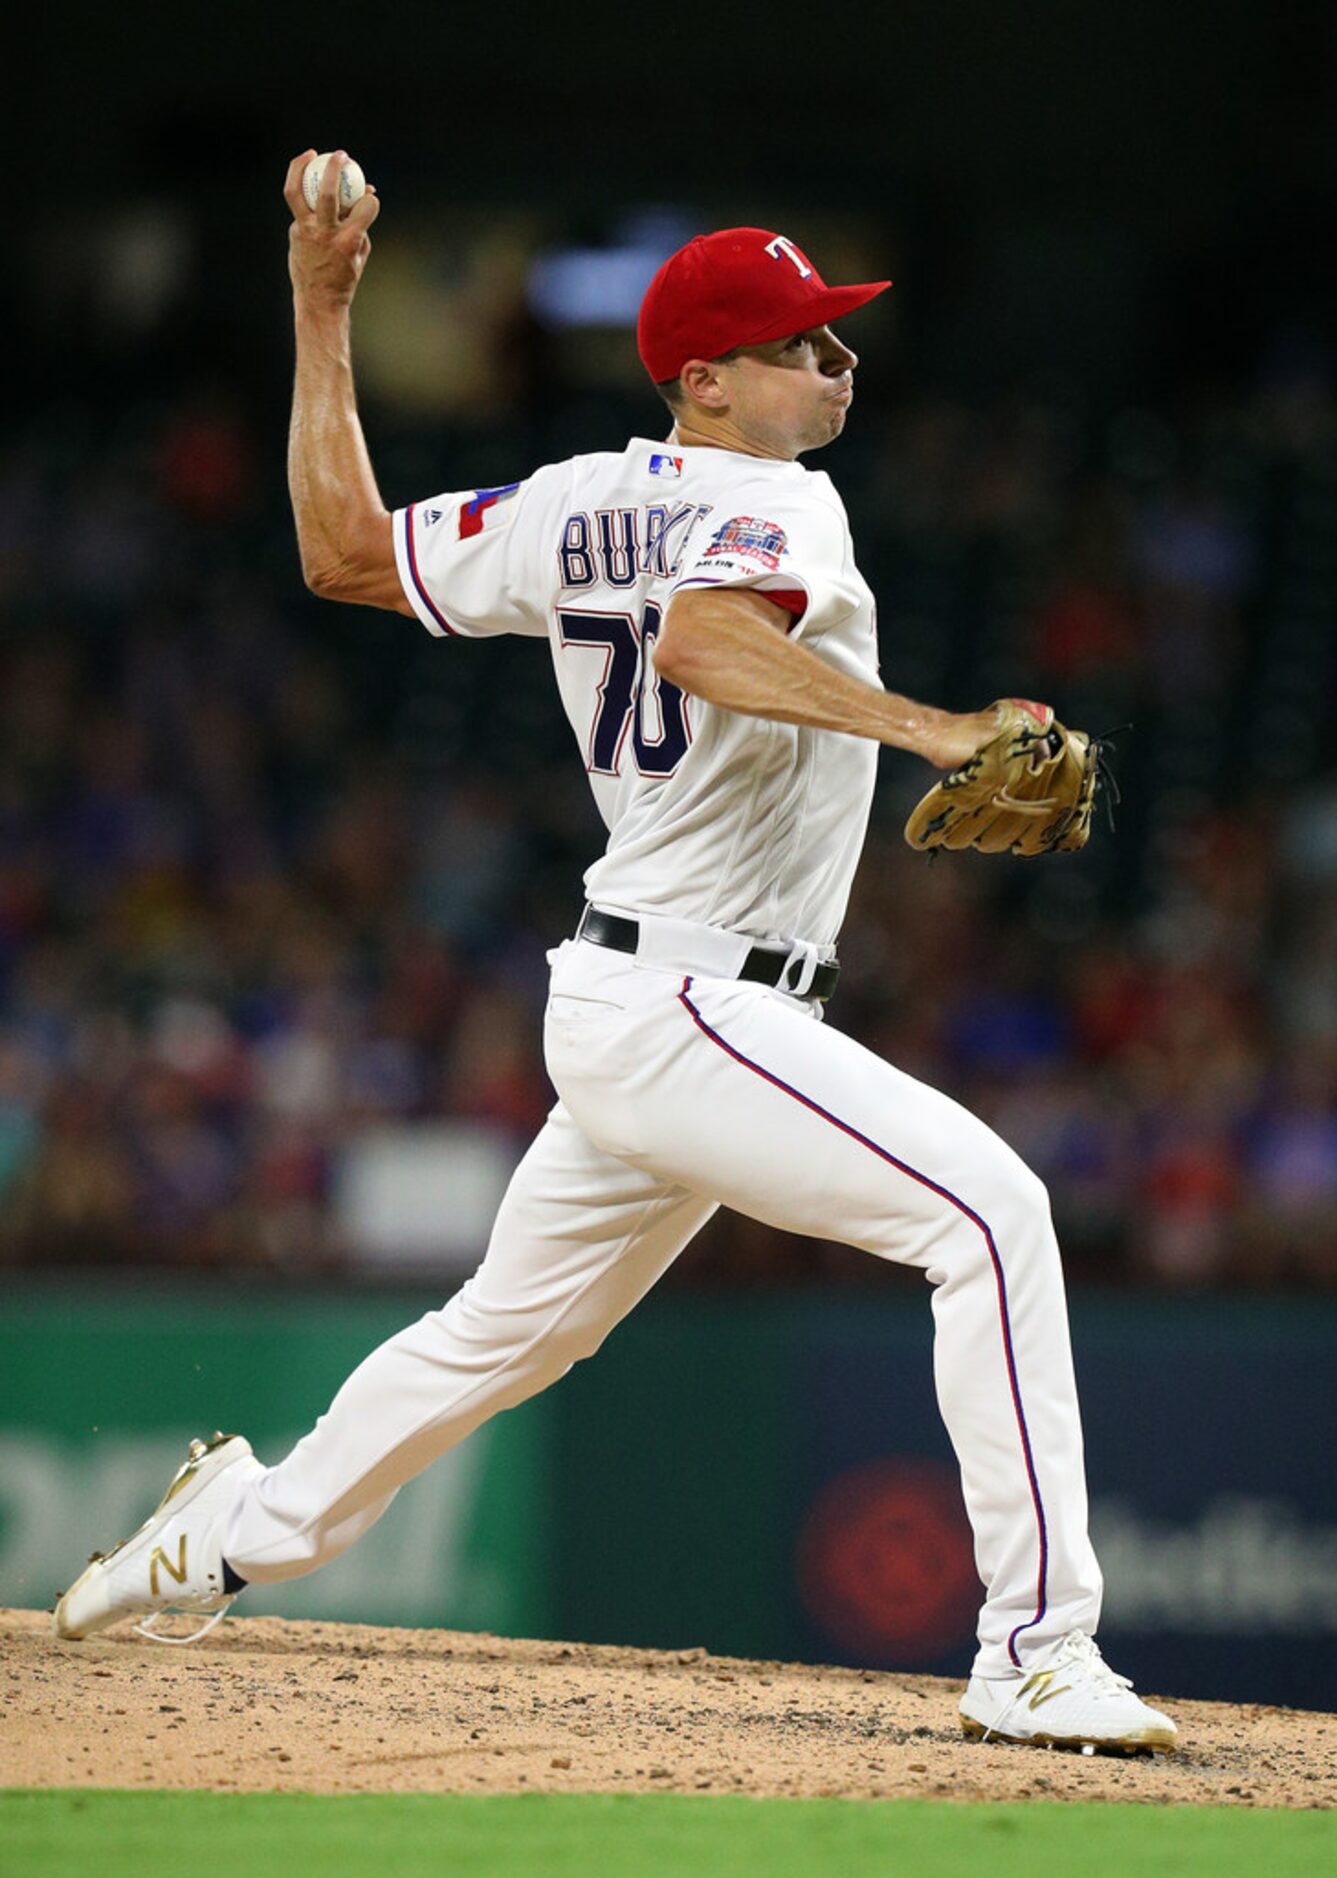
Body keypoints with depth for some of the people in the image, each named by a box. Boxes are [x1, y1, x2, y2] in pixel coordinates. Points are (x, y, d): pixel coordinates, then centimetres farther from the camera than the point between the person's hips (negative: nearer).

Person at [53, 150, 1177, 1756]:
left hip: (622, 1005, 9)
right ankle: (1037, 1656, -25)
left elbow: (342, 551, 17)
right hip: (688, 1008, -9)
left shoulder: (578, 507, 11)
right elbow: (708, 642, -35)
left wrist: (320, 315, 22)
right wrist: (927, 731, -43)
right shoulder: (774, 503, -13)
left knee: (515, 1323, 27)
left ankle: (243, 1529, 41)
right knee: (990, 1212, -19)